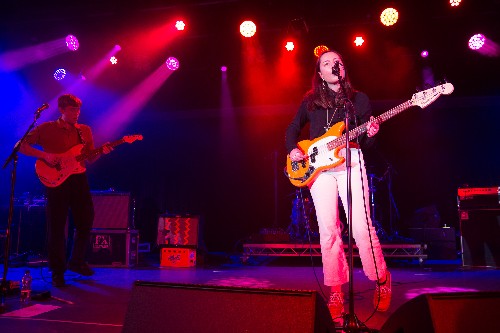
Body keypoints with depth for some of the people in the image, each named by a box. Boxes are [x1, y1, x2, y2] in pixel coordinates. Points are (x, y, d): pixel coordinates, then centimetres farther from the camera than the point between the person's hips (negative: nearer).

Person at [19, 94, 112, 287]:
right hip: (56, 180, -4)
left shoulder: (85, 131, 12)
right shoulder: (47, 128, 0)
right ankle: (57, 271, 14)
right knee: (57, 226, 1)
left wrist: (101, 152, -7)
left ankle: (77, 262, 27)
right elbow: (21, 146, -3)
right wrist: (44, 155, -15)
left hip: (79, 179, 4)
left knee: (86, 221, 7)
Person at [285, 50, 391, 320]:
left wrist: (371, 134, -11)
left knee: (361, 227, -9)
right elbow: (293, 128, 22)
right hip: (318, 166, 1)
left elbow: (366, 143, 11)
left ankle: (381, 281, 13)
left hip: (350, 162, -1)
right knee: (328, 231, -3)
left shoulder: (359, 99, 12)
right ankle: (335, 292, 8)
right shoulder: (310, 101, 14)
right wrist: (292, 149, 3)